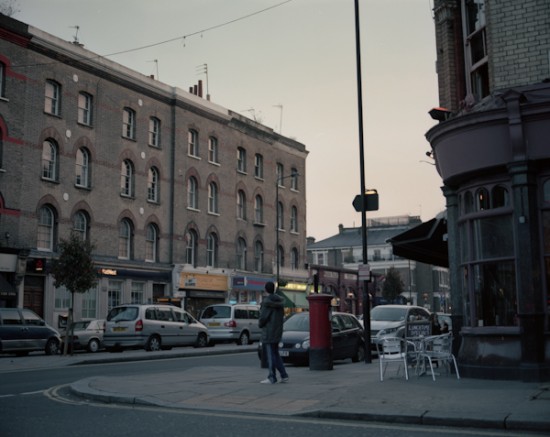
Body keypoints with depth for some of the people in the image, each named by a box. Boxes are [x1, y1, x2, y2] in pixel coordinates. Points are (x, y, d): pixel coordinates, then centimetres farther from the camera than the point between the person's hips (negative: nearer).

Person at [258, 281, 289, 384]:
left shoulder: (267, 301, -16)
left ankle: (272, 378, 1)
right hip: (277, 331, 8)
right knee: (275, 354, 16)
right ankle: (284, 376, 14)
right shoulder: (280, 301, 9)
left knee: (270, 355, -2)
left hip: (268, 331, -8)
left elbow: (263, 317, -19)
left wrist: (260, 324, 0)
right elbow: (282, 315, 13)